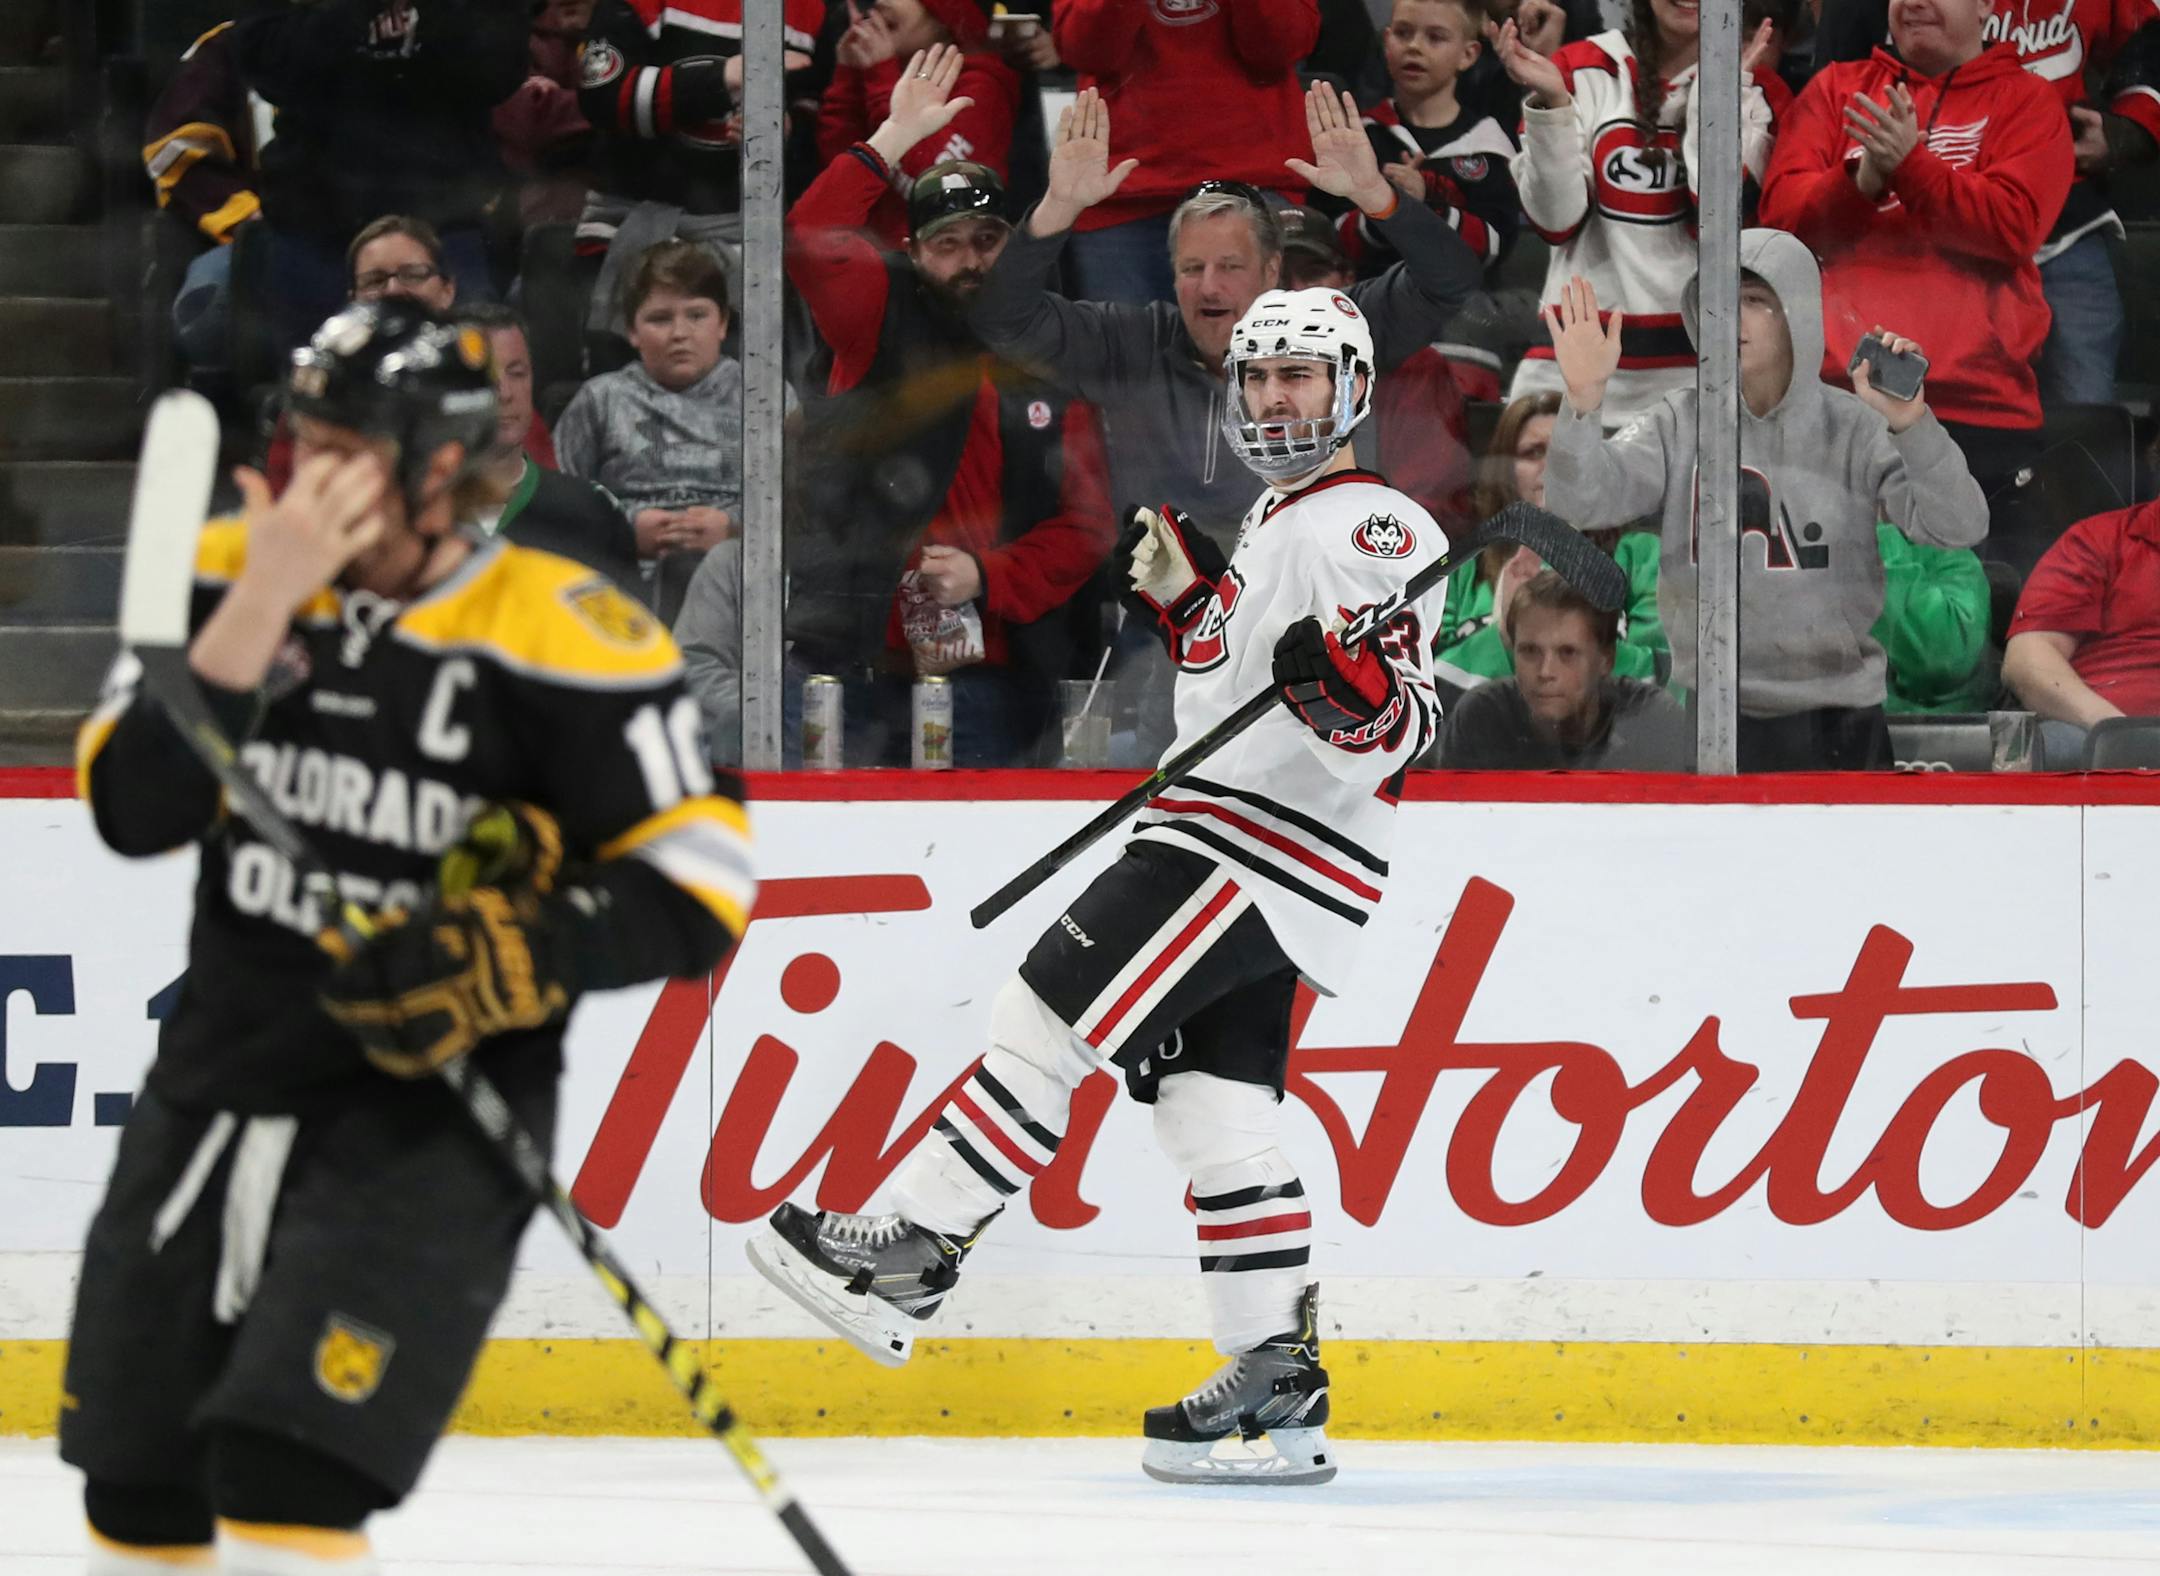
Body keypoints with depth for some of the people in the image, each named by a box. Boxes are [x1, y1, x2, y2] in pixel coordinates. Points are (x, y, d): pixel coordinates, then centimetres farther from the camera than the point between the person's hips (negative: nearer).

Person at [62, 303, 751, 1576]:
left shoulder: (558, 637, -14)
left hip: (432, 1112, -6)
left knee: (287, 1474, -20)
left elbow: (698, 882, -11)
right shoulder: (235, 575, -1)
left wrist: (513, 961, -26)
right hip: (219, 1083, 6)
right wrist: (260, 607, -22)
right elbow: (134, 810, -13)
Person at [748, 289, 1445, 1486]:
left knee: (1051, 1016, -14)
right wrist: (1182, 592, 19)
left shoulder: (1370, 527, -10)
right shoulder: (1274, 521, 23)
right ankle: (1277, 1385, 4)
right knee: (1215, 1105, 5)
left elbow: (1408, 720, -20)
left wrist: (1352, 693, -41)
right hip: (1223, 841, 10)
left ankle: (910, 1253, -14)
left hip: (1266, 852, -10)